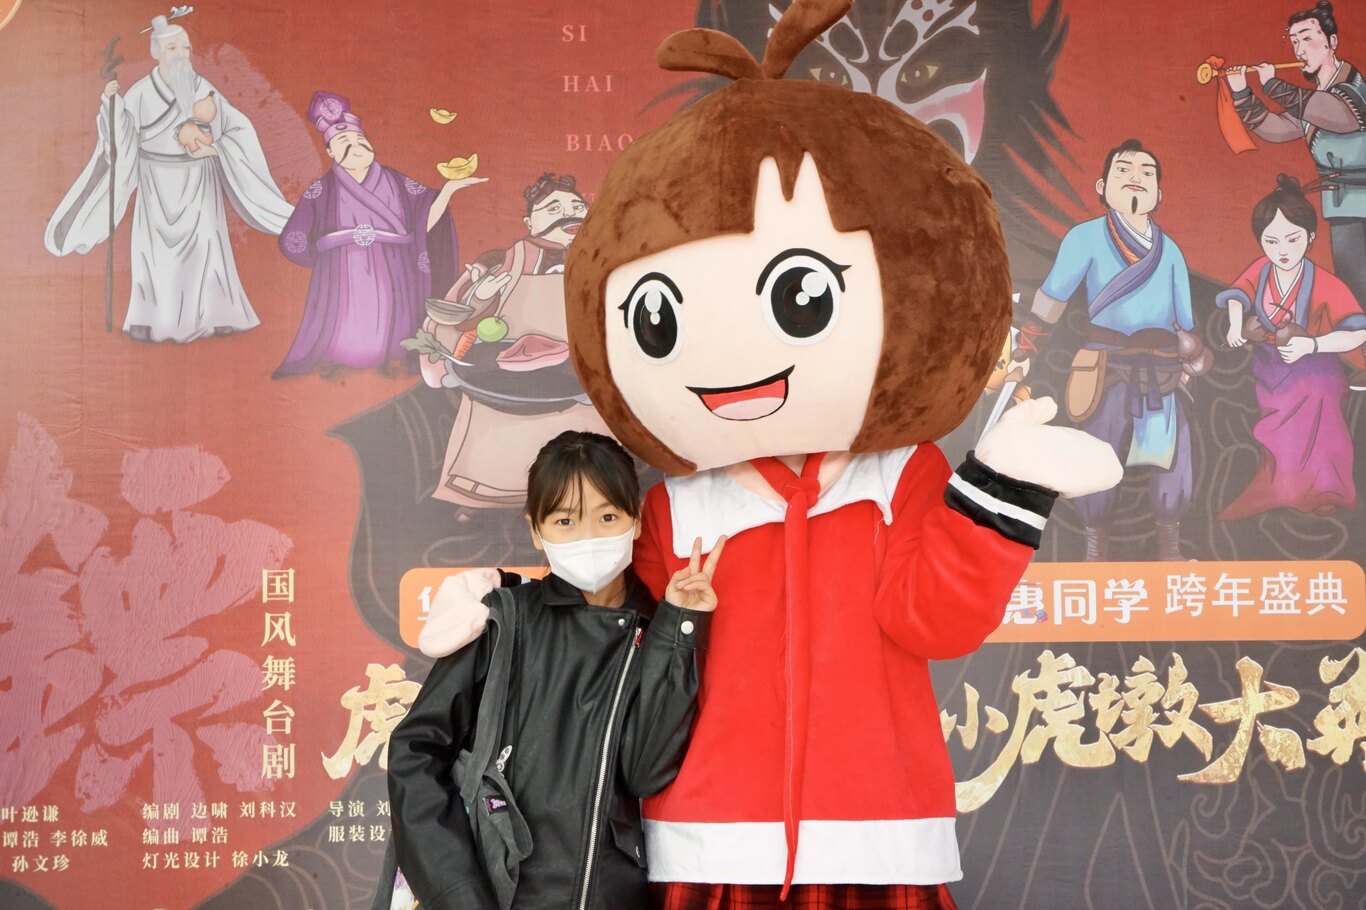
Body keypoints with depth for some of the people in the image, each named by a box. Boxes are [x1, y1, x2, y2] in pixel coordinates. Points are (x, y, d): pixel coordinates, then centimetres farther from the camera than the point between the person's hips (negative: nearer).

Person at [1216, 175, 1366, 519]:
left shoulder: (1324, 284, -26)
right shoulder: (1261, 270, -15)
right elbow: (1237, 296, 6)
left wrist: (1310, 345, -36)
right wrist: (1236, 324, -13)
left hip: (1312, 372, -3)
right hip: (1271, 371, 4)